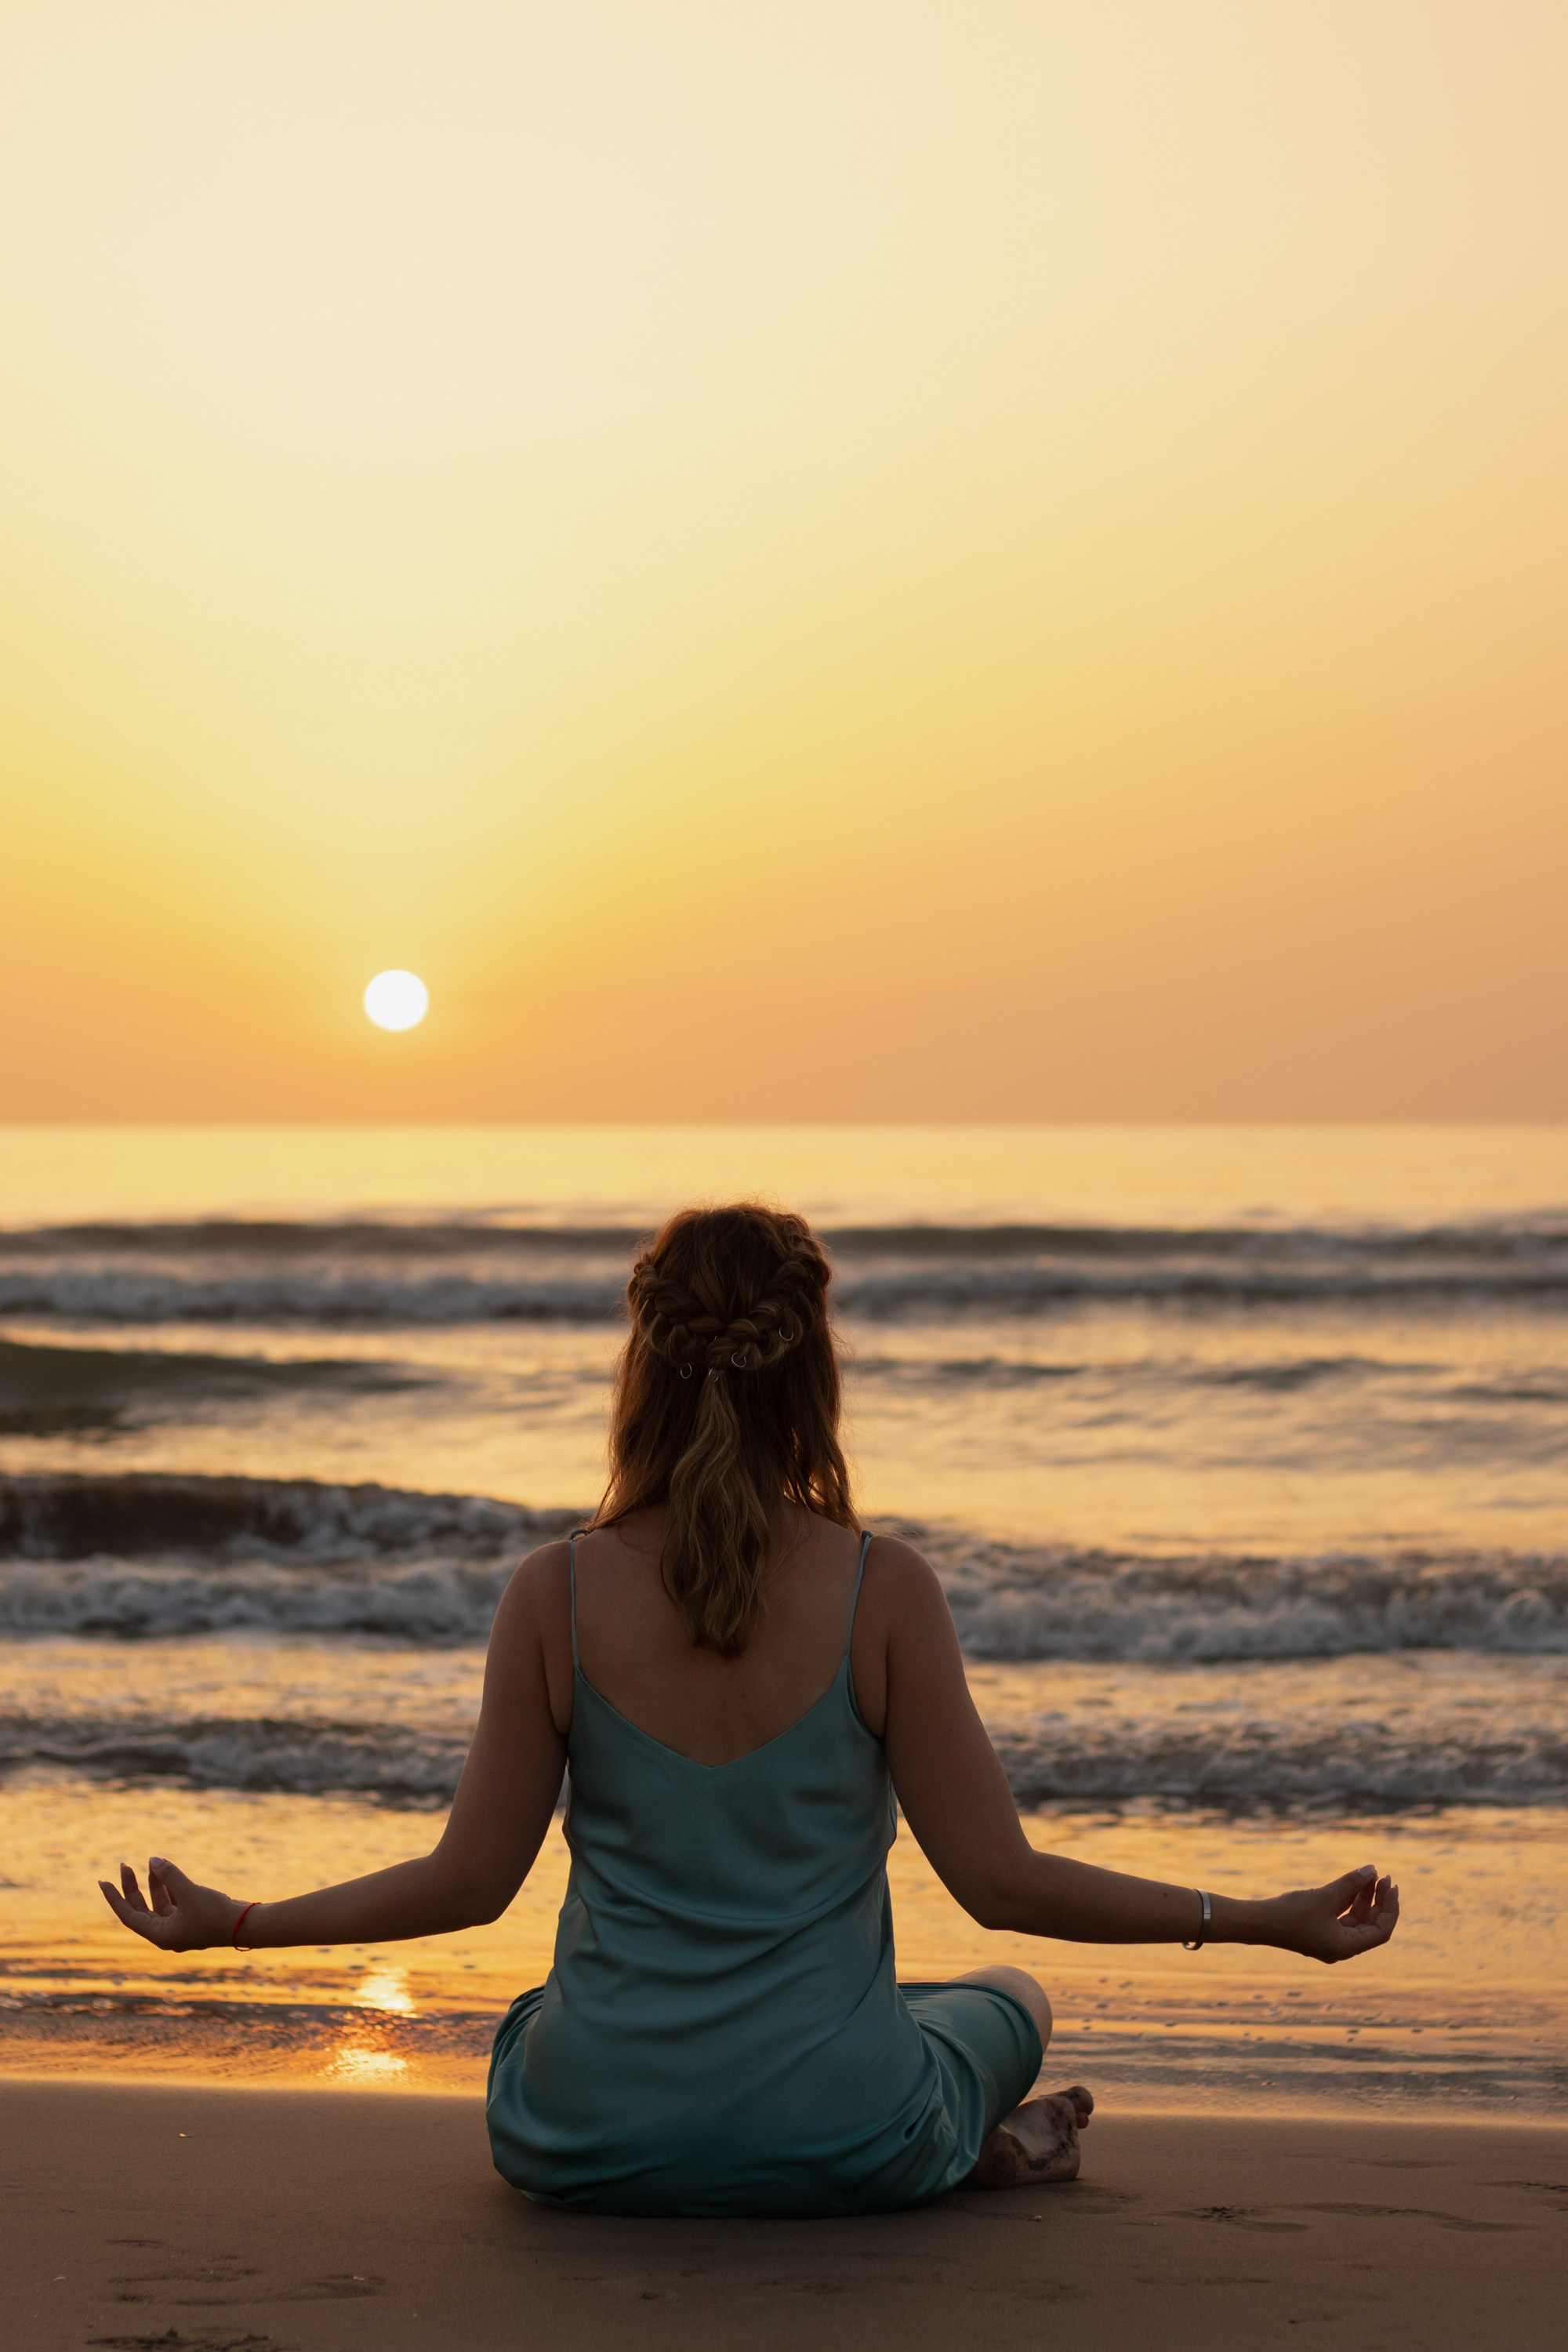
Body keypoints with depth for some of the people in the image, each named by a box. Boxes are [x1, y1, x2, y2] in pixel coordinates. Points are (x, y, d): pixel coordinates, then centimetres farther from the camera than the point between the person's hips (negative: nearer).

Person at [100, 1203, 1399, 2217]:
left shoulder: (555, 1596, -10)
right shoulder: (883, 1591, -13)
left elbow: (470, 1881, -4)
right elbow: (998, 1878, -10)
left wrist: (225, 1922, 12)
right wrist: (1273, 1921, -1)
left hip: (589, 2145, -1)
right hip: (838, 2144, 1)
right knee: (1013, 1997, 36)